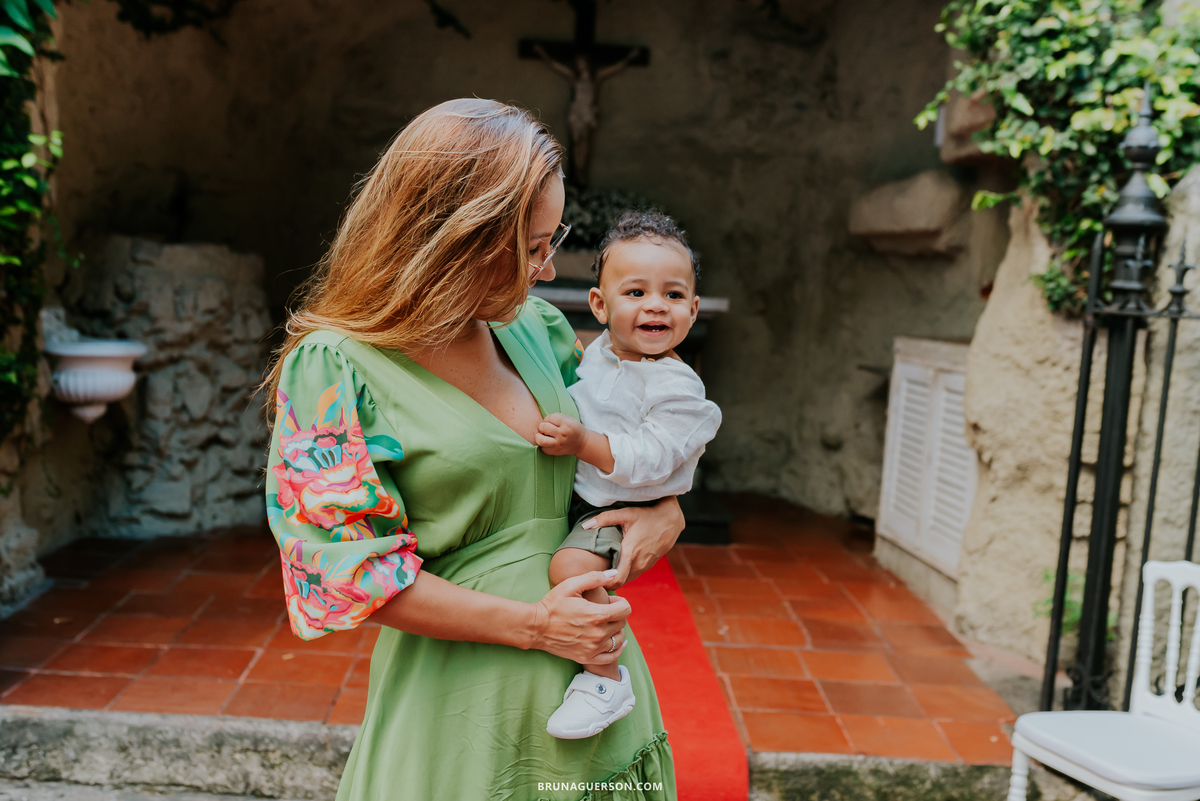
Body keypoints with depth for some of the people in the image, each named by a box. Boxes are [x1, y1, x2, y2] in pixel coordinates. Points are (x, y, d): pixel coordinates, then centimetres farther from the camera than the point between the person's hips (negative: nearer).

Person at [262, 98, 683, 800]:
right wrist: (533, 624, -16)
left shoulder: (534, 324, 2)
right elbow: (351, 572, -14)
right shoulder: (333, 368, -15)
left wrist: (666, 506, -3)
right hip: (463, 699, -5)